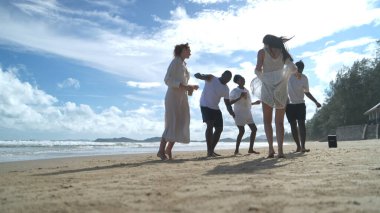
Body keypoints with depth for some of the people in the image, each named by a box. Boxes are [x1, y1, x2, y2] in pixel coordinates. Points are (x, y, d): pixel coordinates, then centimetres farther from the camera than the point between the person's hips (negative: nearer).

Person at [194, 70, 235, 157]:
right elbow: (201, 76, -25)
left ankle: (212, 150, 16)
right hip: (205, 106, -7)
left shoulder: (226, 89, 6)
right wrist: (199, 75, -51)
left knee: (219, 129, 4)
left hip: (215, 108, 7)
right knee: (210, 125, -21)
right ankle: (209, 151, -17)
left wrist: (231, 112, -13)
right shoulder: (211, 79, -10)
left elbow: (227, 102, 7)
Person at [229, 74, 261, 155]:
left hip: (248, 113, 8)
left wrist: (255, 103, 13)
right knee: (242, 131, -12)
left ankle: (251, 149, 10)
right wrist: (239, 97, -20)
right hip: (239, 113, -7)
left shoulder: (246, 90, 14)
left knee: (254, 129, 3)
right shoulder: (234, 91, -7)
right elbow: (230, 102, -14)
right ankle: (236, 150, -2)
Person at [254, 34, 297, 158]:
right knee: (279, 122, 7)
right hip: (281, 87, 3)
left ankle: (271, 148, -8)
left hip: (267, 86, -2)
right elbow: (294, 69, 4)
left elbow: (258, 69, -6)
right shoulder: (283, 52, 12)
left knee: (267, 120, 7)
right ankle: (280, 150, -5)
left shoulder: (262, 52, 4)